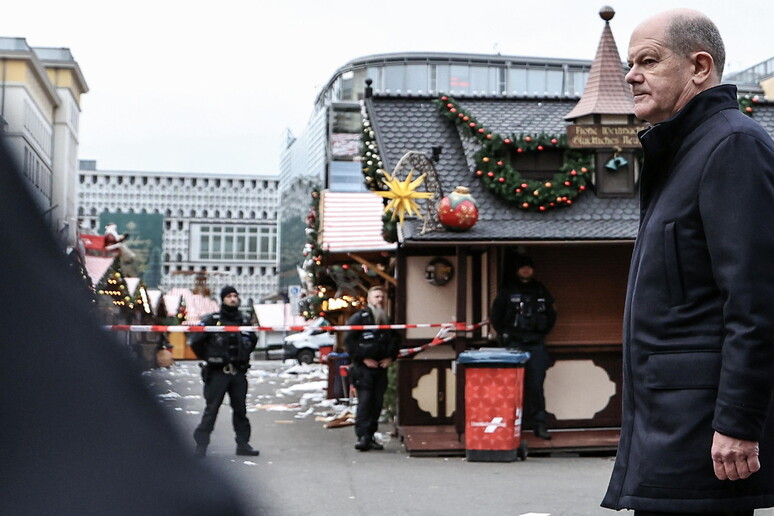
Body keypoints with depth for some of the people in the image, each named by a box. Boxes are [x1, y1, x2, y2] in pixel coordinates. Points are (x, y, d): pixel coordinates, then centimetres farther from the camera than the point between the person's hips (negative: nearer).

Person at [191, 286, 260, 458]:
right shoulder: (211, 320, -4)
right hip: (217, 373, -4)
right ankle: (201, 444, 1)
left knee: (240, 409, 7)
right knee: (212, 408, -5)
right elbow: (196, 342, 0)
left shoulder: (244, 321, 9)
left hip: (239, 373, 4)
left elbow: (253, 340, 26)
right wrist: (208, 358, 3)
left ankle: (243, 443, 14)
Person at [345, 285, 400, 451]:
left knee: (377, 402, 6)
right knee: (364, 401, -12)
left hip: (381, 367, 6)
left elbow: (396, 340, 25)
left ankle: (370, 436, 12)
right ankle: (362, 436, -14)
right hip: (363, 368, -6)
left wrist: (391, 357, 8)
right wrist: (363, 358, -12)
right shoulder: (359, 318, -3)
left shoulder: (387, 321, 16)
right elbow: (349, 340, -8)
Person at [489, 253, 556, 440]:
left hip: (536, 344, 2)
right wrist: (505, 335, 5)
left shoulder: (541, 291, 13)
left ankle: (539, 424, 1)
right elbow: (495, 316, 9)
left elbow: (551, 315, 22)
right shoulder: (507, 291, 4)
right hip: (514, 344, -2)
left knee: (536, 385, -2)